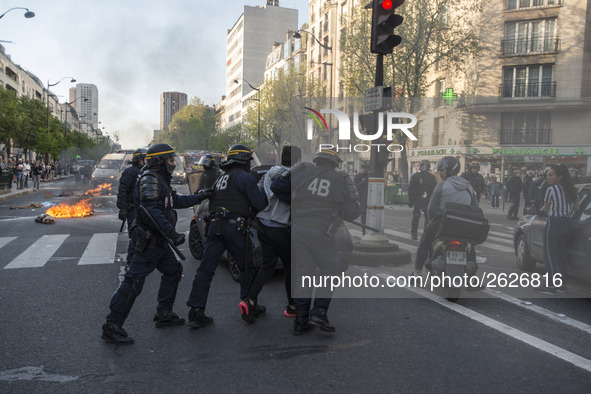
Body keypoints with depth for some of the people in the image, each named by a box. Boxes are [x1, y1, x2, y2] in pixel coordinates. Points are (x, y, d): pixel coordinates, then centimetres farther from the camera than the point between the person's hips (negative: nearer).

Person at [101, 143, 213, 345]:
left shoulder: (161, 180, 17)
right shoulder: (150, 179, -15)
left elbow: (177, 201, 30)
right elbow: (151, 210, -26)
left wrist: (200, 197, 31)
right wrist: (172, 233, -27)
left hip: (159, 241, 11)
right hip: (149, 240, -11)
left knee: (173, 271, 17)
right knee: (134, 282, -8)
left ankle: (164, 314, 26)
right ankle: (112, 326, 0)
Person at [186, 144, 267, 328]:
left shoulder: (221, 178, 21)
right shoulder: (245, 177, -4)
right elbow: (259, 203, -9)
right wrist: (264, 193, 13)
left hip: (215, 226, 7)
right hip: (235, 227, -6)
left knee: (205, 269, 4)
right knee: (246, 268, 10)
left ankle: (196, 313, 3)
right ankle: (248, 308, 20)